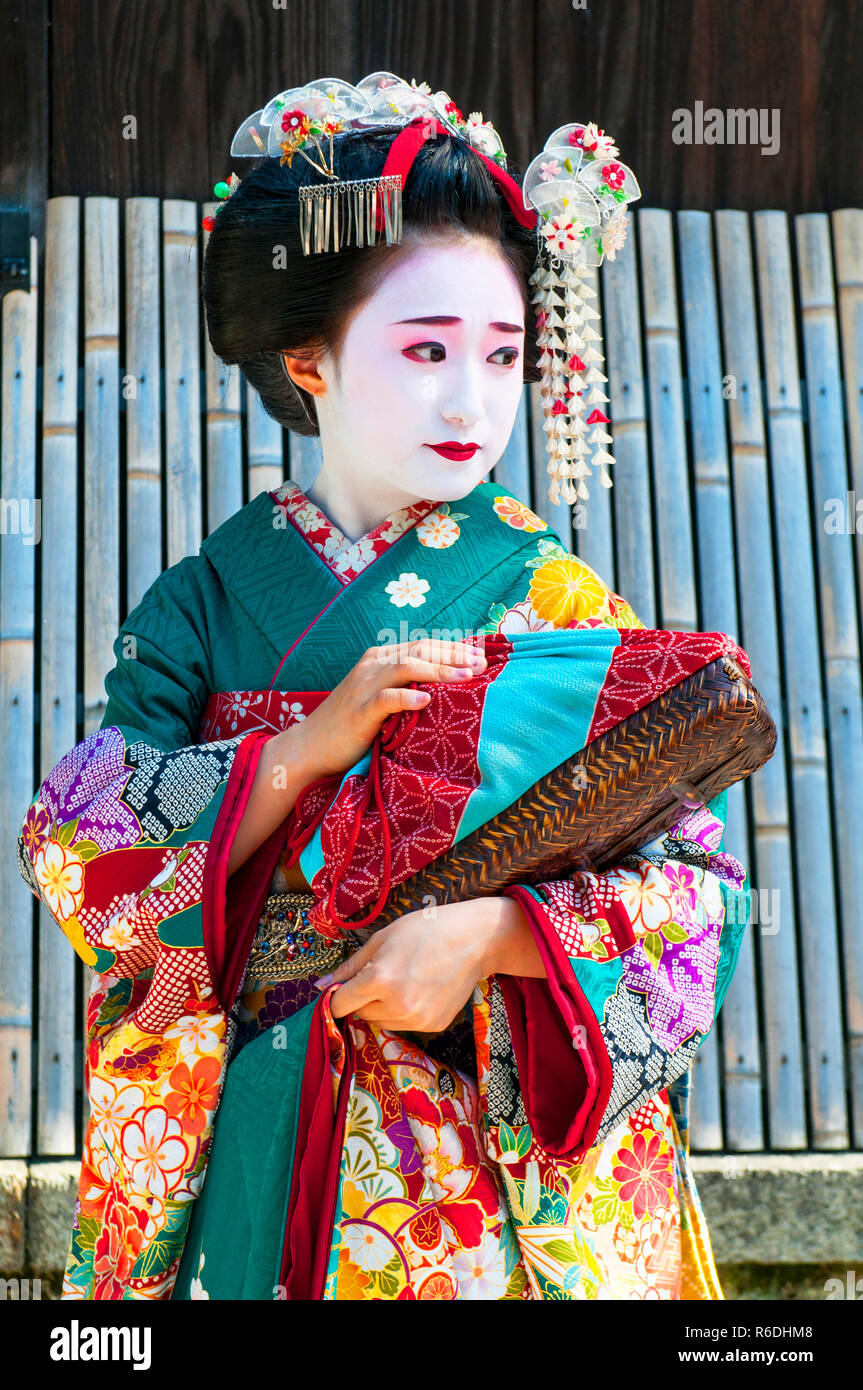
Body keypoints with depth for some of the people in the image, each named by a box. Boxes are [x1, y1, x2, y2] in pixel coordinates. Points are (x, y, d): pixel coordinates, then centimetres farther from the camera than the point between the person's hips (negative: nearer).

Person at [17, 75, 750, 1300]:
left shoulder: (559, 601, -2)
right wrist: (306, 748, -19)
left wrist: (494, 931, -23)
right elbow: (71, 850, -8)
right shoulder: (208, 598, 0)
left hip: (512, 1146, 0)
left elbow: (697, 881, -7)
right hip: (254, 1150, 1)